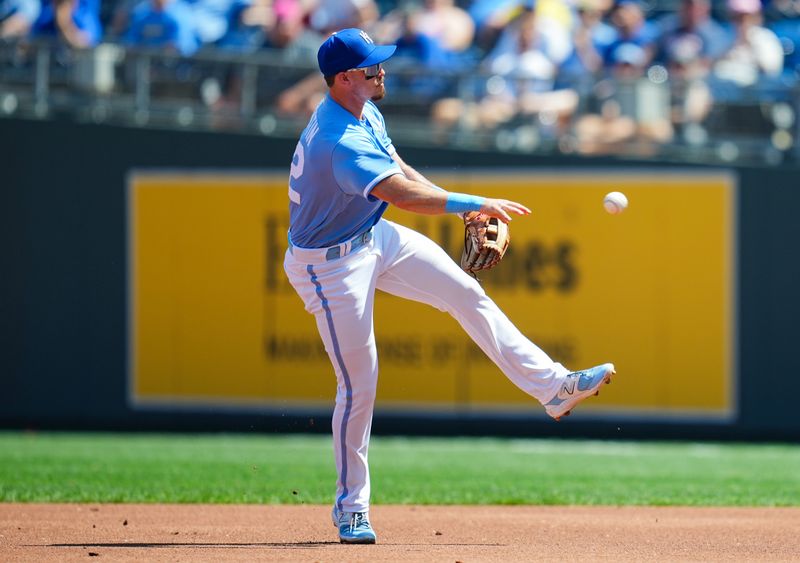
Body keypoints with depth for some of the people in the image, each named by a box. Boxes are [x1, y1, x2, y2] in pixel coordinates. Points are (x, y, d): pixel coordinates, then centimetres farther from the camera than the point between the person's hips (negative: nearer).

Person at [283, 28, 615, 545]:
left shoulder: (363, 110, -1)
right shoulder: (340, 142, -33)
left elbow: (397, 169, 11)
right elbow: (403, 194, -42)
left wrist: (459, 205, 0)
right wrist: (475, 203, -39)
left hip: (374, 237, 9)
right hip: (330, 264, -9)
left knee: (466, 293, 2)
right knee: (359, 382, -4)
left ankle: (553, 386, 6)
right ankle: (351, 507, 10)